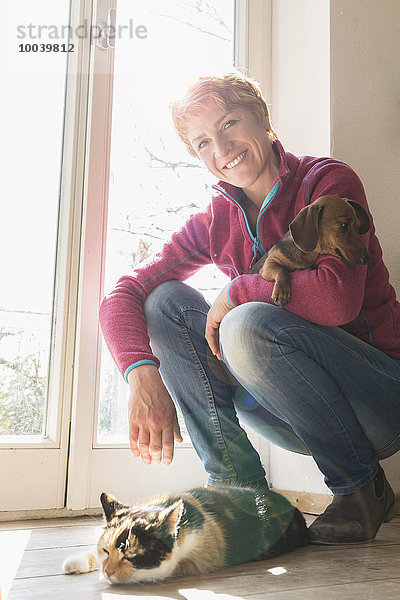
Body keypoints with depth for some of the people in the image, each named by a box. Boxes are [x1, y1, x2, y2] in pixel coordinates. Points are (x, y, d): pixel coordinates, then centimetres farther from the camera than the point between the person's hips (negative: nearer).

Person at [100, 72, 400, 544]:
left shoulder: (328, 182, -11)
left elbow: (337, 297, -30)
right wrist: (142, 375, -23)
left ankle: (362, 488, -10)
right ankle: (237, 483, -8)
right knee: (165, 302, -7)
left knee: (250, 324, -32)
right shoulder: (216, 222, 4)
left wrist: (236, 294, -17)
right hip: (296, 416, 5)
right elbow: (121, 296, -5)